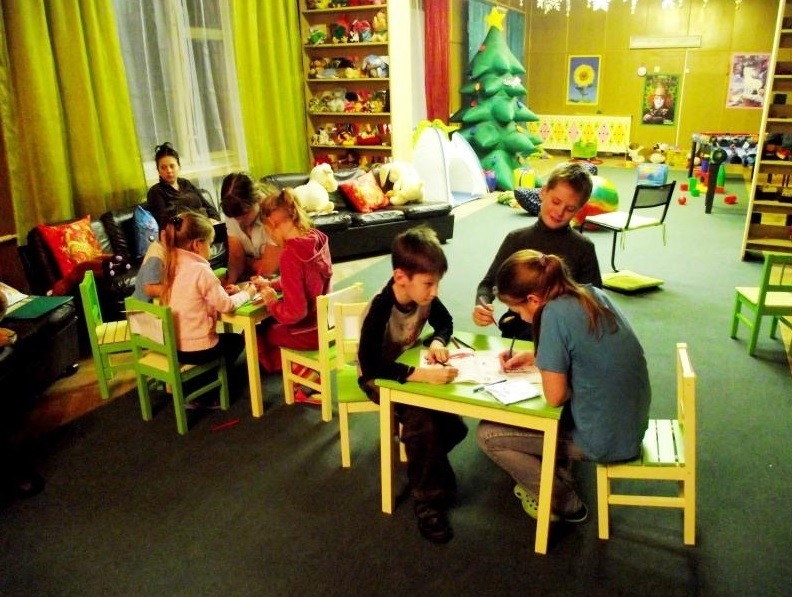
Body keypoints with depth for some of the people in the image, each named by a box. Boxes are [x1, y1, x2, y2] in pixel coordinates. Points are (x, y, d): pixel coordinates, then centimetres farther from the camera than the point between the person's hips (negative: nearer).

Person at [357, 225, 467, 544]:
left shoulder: (425, 297, -12)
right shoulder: (380, 309, -31)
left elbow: (445, 322, 8)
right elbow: (371, 365, -39)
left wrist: (437, 341, -15)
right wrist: (420, 374, -49)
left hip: (412, 367, 6)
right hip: (379, 377, -6)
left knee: (454, 421, -16)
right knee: (422, 422, -31)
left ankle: (431, 467, 15)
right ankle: (428, 501, -11)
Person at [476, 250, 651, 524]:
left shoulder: (555, 313, -24)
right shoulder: (592, 293, 0)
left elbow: (555, 396, -21)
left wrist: (543, 361, -1)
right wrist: (532, 356, 11)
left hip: (605, 440, -9)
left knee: (487, 434, 3)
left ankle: (565, 503, 17)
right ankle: (560, 476, 28)